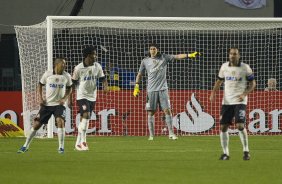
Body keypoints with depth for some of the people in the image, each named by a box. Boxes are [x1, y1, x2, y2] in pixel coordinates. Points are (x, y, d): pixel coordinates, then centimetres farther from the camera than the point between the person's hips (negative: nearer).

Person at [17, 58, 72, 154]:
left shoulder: (67, 76, -5)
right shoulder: (47, 74, -7)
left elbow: (69, 88, 11)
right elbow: (40, 85, 8)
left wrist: (65, 98, -5)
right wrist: (40, 98, -2)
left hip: (59, 104, -1)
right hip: (47, 104, 1)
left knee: (60, 121, -25)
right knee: (37, 124, 1)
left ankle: (61, 147, -15)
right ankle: (26, 146, 15)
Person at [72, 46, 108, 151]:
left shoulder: (97, 66, 1)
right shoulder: (78, 68, -10)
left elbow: (103, 78, 7)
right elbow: (73, 83, -3)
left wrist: (105, 86, -17)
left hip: (92, 96, 5)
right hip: (82, 96, -5)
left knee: (84, 119, 9)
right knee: (86, 115, -22)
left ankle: (78, 143, 17)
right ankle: (83, 141, -19)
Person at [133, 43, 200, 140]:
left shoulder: (164, 57, 6)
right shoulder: (145, 61, 7)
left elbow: (177, 56, -2)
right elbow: (139, 74, 14)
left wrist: (189, 55, -13)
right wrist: (136, 86, 4)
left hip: (163, 89, 0)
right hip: (151, 90, 0)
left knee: (167, 110, -6)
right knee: (151, 112, 1)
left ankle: (171, 133, -2)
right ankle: (151, 135, 7)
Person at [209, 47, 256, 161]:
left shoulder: (245, 68, -4)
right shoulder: (224, 66, 6)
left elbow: (252, 83, 1)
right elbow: (219, 81, 18)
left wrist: (244, 94, -14)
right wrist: (213, 93, 3)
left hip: (240, 101, -4)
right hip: (227, 101, 4)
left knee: (240, 125, -18)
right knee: (223, 126, 0)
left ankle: (246, 151, -5)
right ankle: (225, 153, 11)